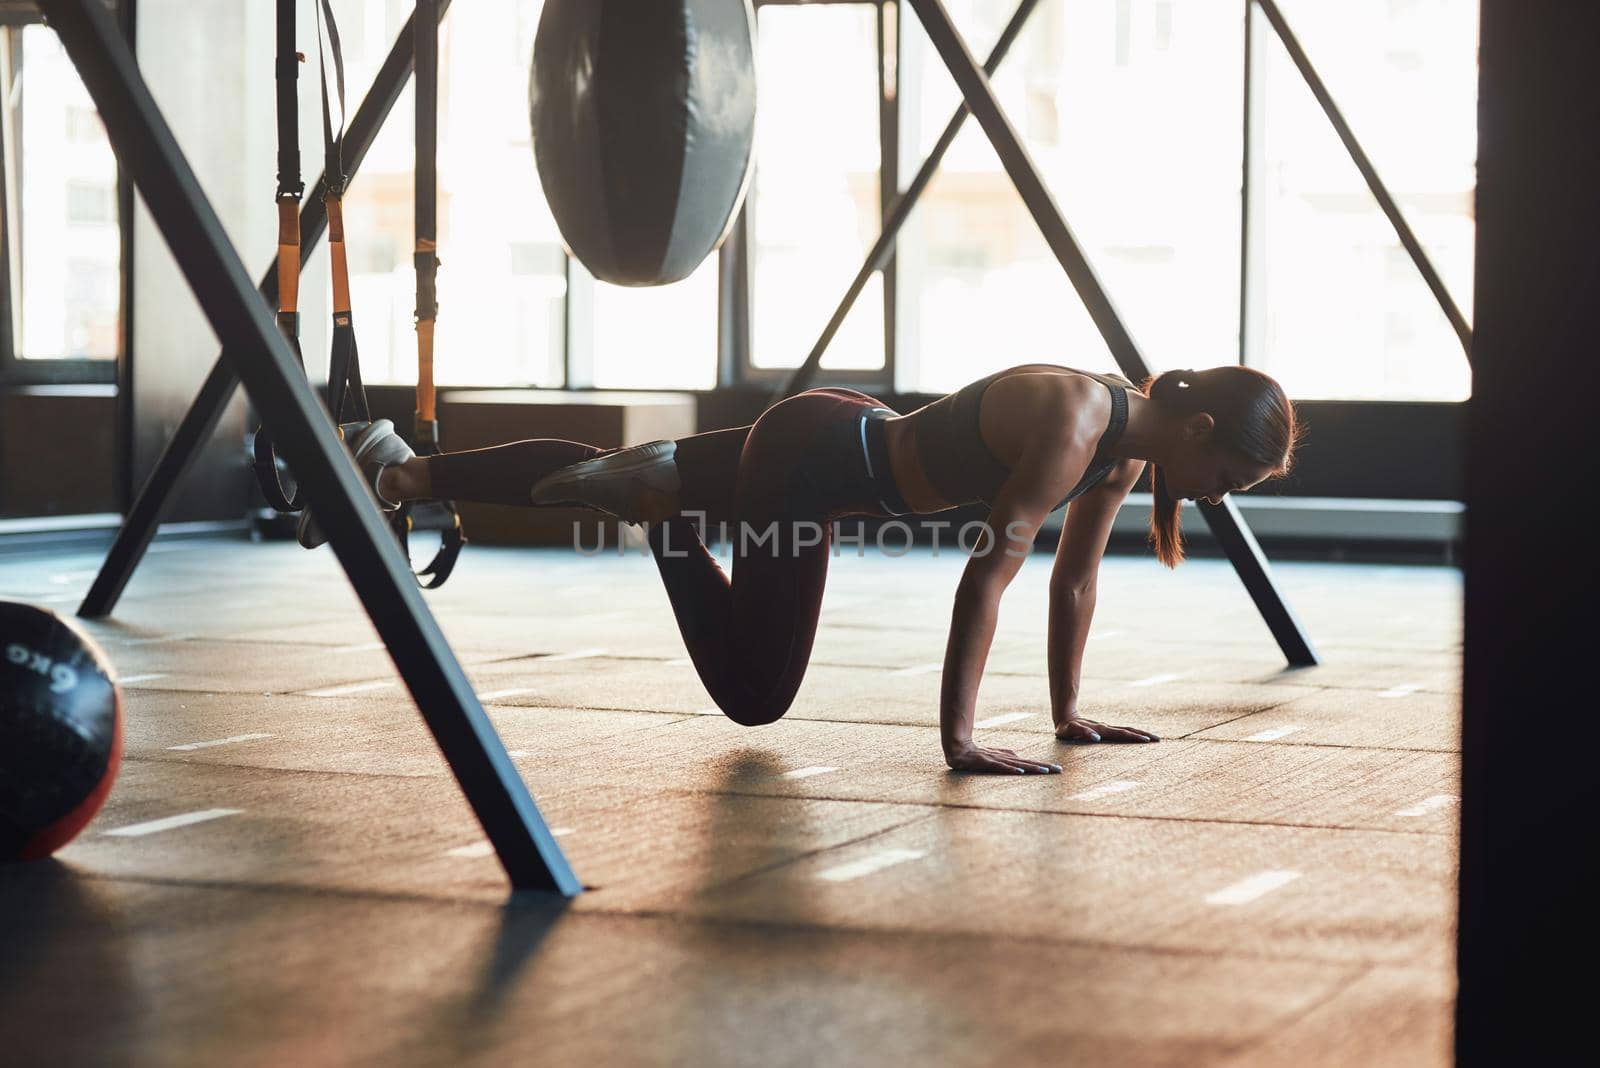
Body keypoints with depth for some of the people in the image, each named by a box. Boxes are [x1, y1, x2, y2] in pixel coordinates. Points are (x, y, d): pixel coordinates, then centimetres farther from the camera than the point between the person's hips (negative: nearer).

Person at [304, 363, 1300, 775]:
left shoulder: (1127, 441, -4)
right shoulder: (1074, 424, -31)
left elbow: (1076, 573, 6)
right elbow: (991, 572, -36)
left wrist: (1069, 711, 8)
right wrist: (959, 739, -35)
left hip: (853, 443, 9)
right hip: (814, 455, -9)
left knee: (616, 479, 19)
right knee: (758, 694, -4)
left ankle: (402, 472, 27)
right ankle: (650, 495, 4)